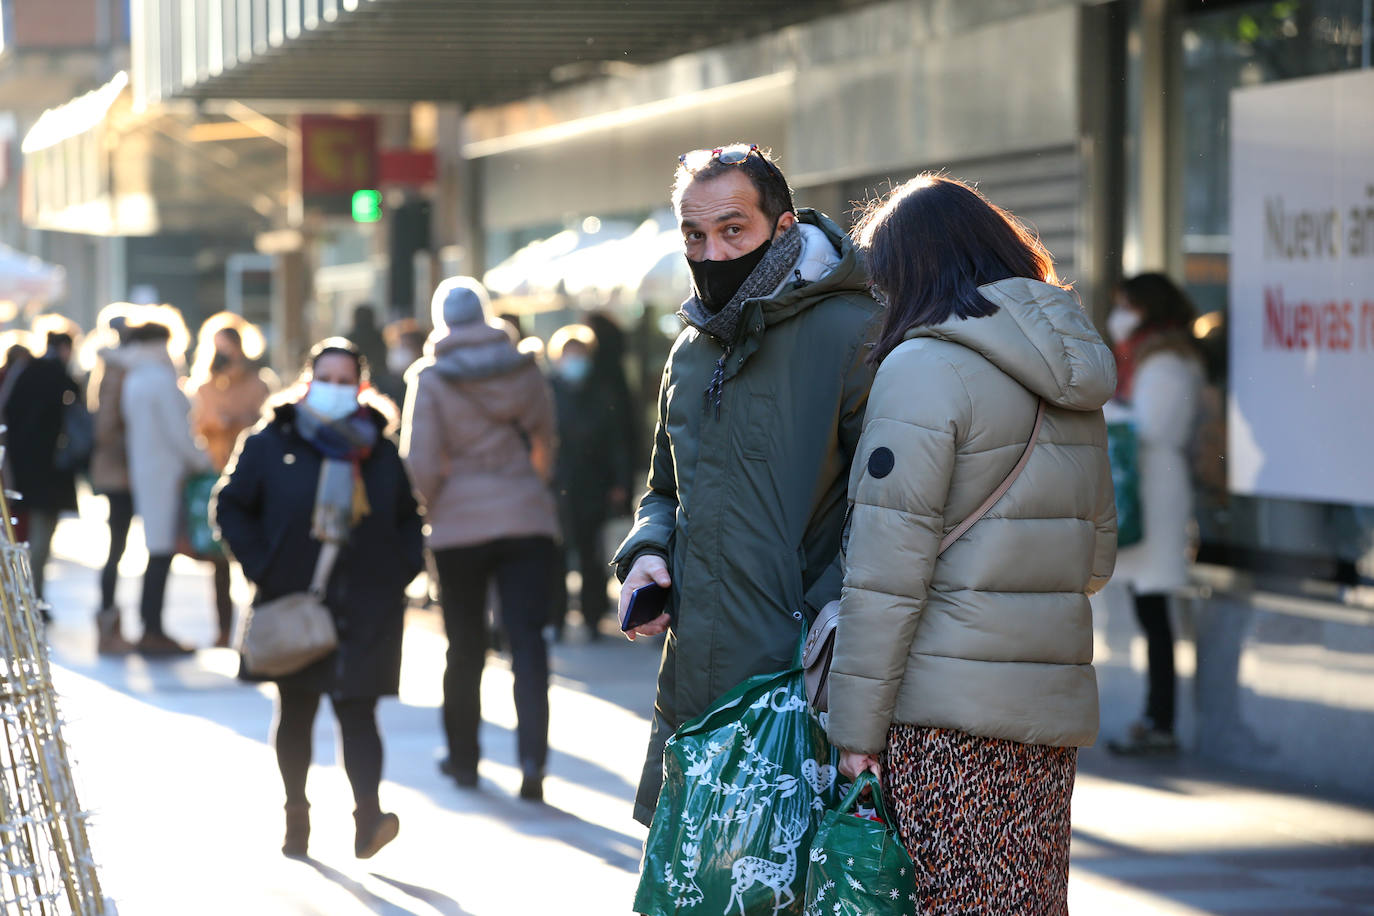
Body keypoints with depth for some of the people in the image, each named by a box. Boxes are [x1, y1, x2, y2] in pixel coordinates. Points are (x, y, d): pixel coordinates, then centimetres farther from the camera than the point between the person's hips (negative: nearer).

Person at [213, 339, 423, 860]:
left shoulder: (380, 450, 8)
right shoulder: (272, 442, 2)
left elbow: (408, 518, 18)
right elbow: (231, 506, 5)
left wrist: (402, 569, 3)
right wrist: (261, 568, -5)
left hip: (366, 606, 0)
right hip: (293, 602, 0)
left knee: (358, 709, -10)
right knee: (295, 710, 9)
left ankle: (368, 817, -19)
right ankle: (296, 815, 20)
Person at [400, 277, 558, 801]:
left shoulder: (430, 379, -6)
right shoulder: (524, 369, 2)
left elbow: (421, 466, -9)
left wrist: (431, 507, 10)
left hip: (461, 526, -1)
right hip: (528, 519, 1)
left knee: (465, 646, 11)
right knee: (527, 640, -2)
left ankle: (463, 758, 21)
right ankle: (532, 756, -17)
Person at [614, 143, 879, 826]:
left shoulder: (851, 334, -8)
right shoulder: (692, 353, 16)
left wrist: (825, 626, -20)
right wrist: (645, 555, 8)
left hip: (799, 690, -7)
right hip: (692, 690, 7)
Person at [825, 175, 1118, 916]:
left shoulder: (925, 368, -8)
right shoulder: (1073, 384, 15)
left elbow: (888, 570, -12)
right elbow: (1096, 557, 22)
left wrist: (856, 729, -10)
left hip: (944, 716, -7)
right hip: (1052, 707, 7)